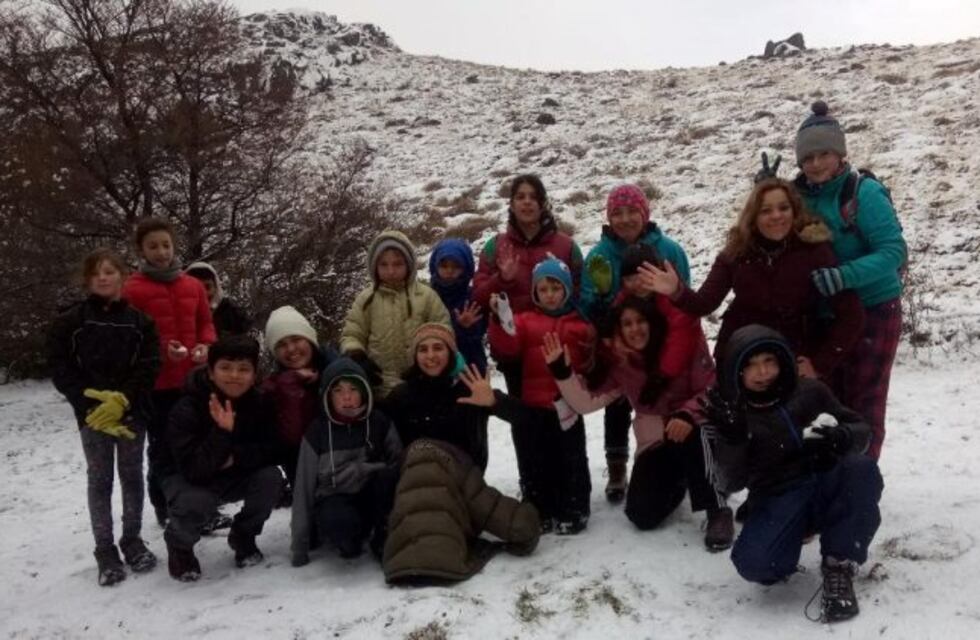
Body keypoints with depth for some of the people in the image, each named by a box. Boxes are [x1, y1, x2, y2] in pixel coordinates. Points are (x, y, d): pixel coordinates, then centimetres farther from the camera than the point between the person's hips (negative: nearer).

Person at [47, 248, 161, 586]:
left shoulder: (140, 321, 2)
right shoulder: (69, 322, 0)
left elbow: (148, 368, -3)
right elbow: (61, 371, -4)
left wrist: (121, 400, -16)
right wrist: (93, 403, -13)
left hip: (132, 411, 1)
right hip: (91, 413, -1)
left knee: (132, 476, 9)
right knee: (100, 480, 4)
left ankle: (132, 540, 23)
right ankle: (105, 550, 12)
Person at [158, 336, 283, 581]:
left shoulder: (260, 404, -13)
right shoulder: (186, 409, -26)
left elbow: (272, 452, -14)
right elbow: (193, 469, -35)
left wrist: (235, 457, -30)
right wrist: (223, 432, -47)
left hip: (234, 477, 4)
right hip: (186, 479, -3)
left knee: (271, 478, -23)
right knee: (196, 503, -35)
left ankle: (243, 536, 6)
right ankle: (179, 545, 2)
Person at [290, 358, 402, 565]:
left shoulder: (380, 423, -5)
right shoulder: (317, 431, -7)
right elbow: (304, 487, -6)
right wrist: (300, 546, -7)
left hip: (371, 499, 2)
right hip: (334, 500, -1)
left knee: (388, 475, -30)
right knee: (337, 520, -36)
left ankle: (382, 538, -8)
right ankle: (350, 540, -1)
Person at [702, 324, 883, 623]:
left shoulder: (809, 391, 3)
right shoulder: (726, 410, -2)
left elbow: (861, 430, 7)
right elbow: (730, 483, -8)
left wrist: (841, 437, -17)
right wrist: (730, 440, -28)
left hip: (829, 489, 3)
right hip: (780, 500, -2)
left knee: (862, 468, -30)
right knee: (753, 562, -31)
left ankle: (839, 567, -15)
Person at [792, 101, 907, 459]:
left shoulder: (864, 193, -17)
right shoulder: (800, 196, 0)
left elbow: (893, 251, -22)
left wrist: (845, 276, -35)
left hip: (873, 312, -6)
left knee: (863, 401, 2)